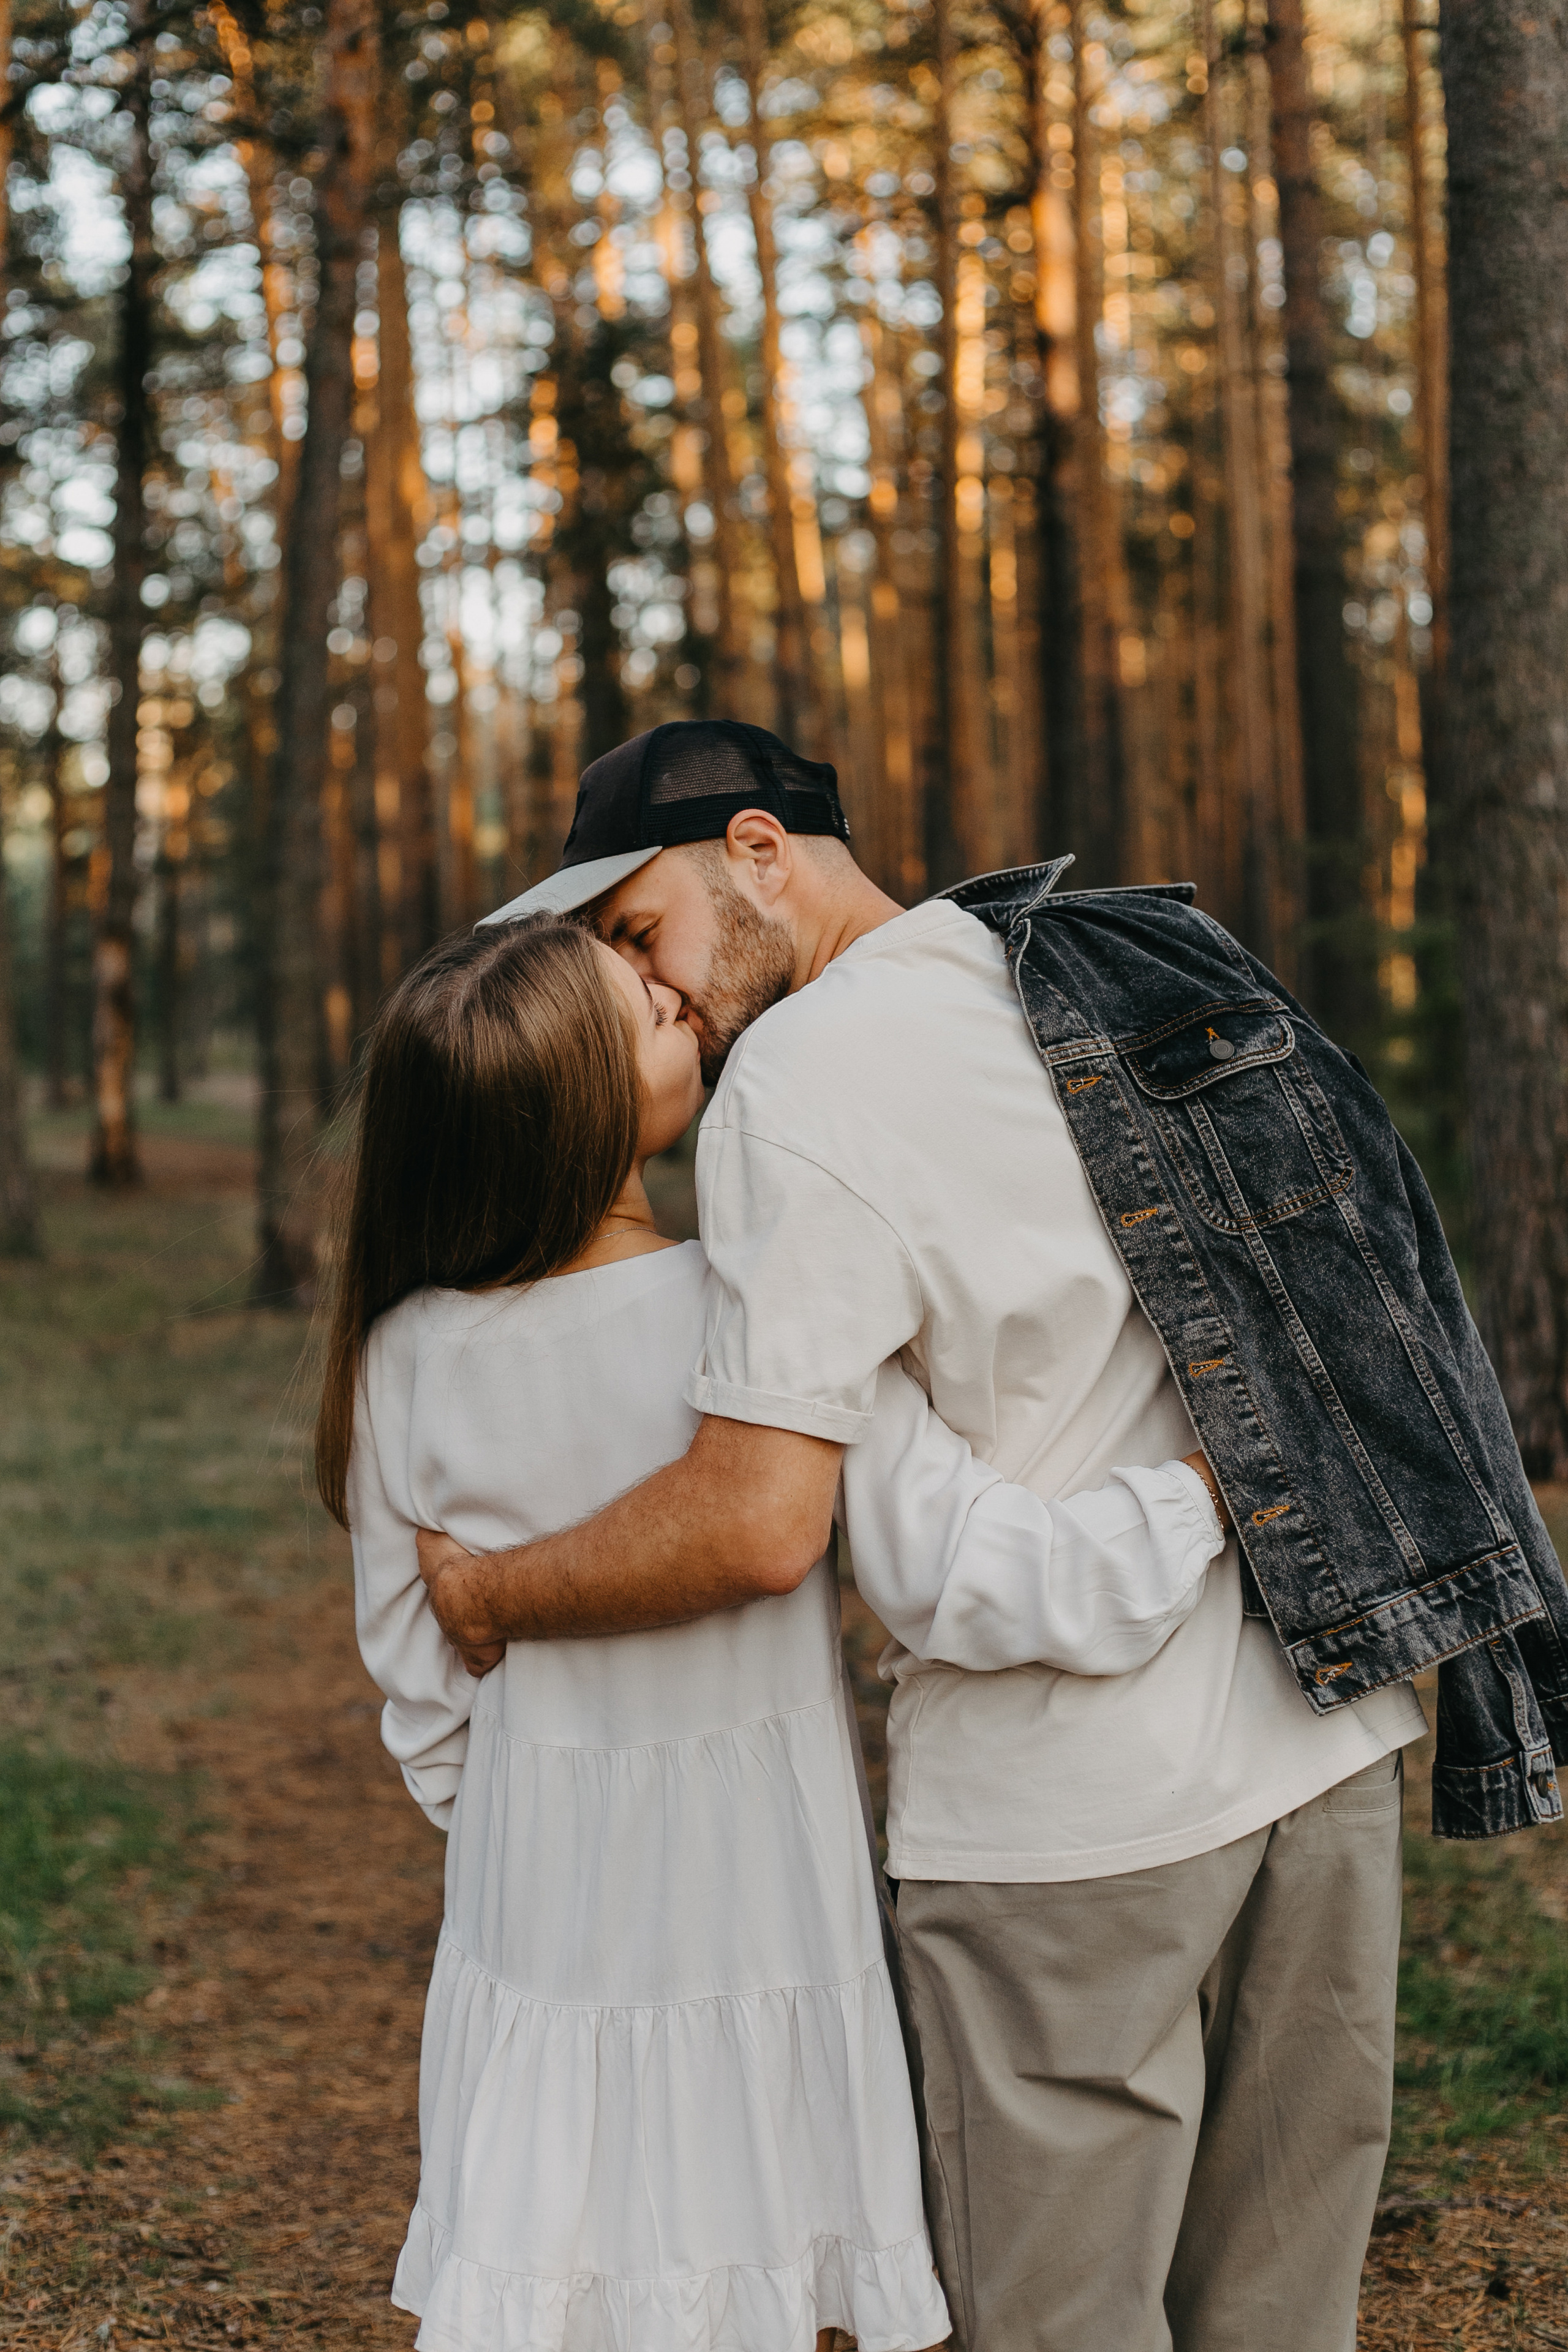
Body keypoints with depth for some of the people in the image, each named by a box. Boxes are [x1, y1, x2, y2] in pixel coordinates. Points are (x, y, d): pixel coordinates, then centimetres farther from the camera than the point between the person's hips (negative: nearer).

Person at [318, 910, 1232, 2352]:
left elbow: (424, 1692, 3)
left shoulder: (407, 1357, -7)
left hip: (539, 1919, 3)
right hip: (767, 1898, -3)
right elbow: (996, 1580, -23)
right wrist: (1229, 1474, -12)